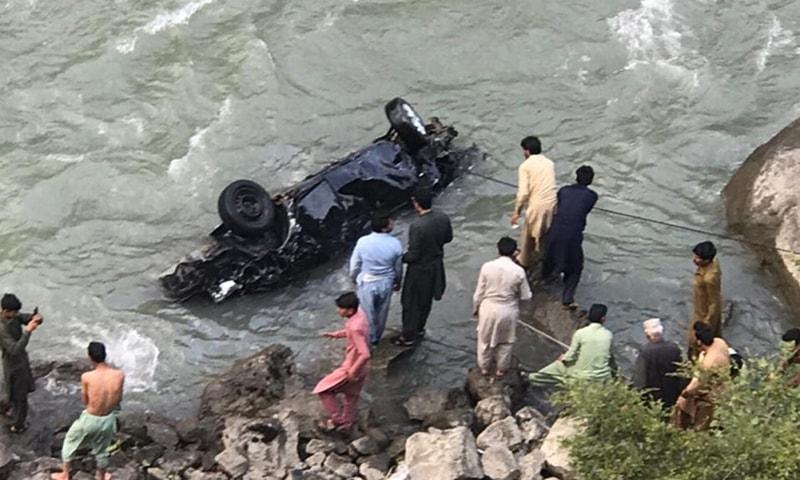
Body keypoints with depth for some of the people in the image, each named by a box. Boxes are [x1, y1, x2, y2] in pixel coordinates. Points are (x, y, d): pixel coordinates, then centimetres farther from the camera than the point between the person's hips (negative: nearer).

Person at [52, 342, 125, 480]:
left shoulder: (87, 377, -25)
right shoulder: (119, 375, -19)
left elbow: (85, 401, -8)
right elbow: (119, 399, -3)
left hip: (90, 419, -2)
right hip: (108, 420, 2)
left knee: (69, 443, 28)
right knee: (102, 450, 29)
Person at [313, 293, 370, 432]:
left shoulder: (355, 327, -35)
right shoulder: (359, 313, -7)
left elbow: (365, 355, -36)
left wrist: (353, 371, -25)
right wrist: (336, 334, 6)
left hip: (351, 368, -9)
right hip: (360, 367, 9)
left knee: (323, 390, 7)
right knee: (351, 397, 27)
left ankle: (337, 420, 18)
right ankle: (346, 423, 45)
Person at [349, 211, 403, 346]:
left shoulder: (363, 242, -23)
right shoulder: (395, 244, -20)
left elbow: (354, 265, -9)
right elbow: (398, 268, -4)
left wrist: (354, 279, 11)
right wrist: (398, 282, 16)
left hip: (366, 284, -1)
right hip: (386, 284, 1)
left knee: (367, 313, 20)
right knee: (382, 312, 24)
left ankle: (367, 339, 38)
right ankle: (376, 338, 44)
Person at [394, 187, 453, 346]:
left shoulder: (417, 226, -33)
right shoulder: (443, 218, -12)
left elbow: (413, 255, -26)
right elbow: (448, 238, 5)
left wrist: (399, 259, -8)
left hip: (420, 269, -7)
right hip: (436, 266, 7)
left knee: (411, 303, 13)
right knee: (426, 300, 25)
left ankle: (409, 336, 27)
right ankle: (419, 329, 44)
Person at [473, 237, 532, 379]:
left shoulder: (487, 267, -17)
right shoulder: (518, 271, -17)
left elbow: (479, 292, -8)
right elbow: (525, 296, -7)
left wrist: (475, 308, 9)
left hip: (488, 308, 0)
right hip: (508, 311, 0)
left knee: (485, 339, 23)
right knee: (505, 342, 23)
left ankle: (484, 367, 39)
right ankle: (501, 369, 37)